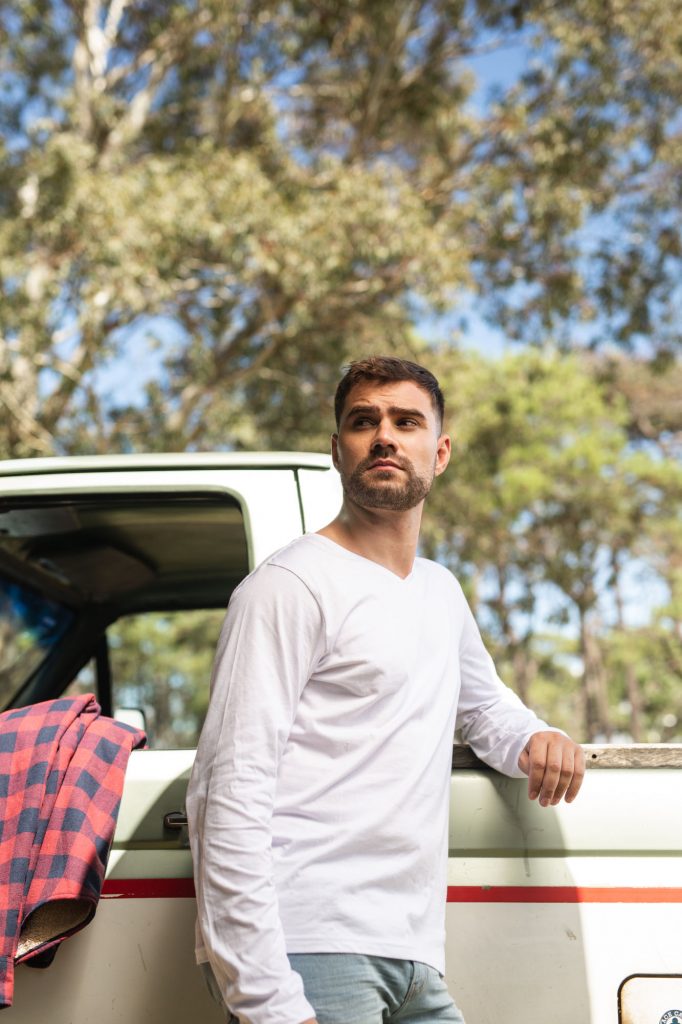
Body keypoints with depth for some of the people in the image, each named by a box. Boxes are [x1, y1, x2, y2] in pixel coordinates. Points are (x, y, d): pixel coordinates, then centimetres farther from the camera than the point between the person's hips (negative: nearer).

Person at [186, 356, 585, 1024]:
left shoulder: (442, 593, 18)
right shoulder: (292, 584, -7)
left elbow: (485, 706, 37)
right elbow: (229, 796, -14)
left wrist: (536, 741, 12)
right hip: (306, 950, -7)